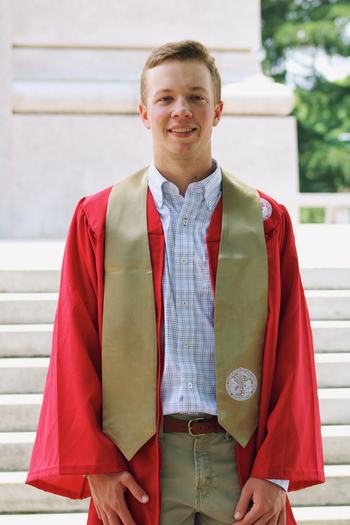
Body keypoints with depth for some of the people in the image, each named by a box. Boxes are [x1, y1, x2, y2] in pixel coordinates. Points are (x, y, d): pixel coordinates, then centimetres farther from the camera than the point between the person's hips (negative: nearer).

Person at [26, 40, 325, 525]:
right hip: (138, 467, 0)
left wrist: (276, 473, -4)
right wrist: (95, 467, -5)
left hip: (242, 463, 1)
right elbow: (74, 354, 3)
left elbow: (291, 357, 4)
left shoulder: (266, 221, 6)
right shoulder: (98, 218, 5)